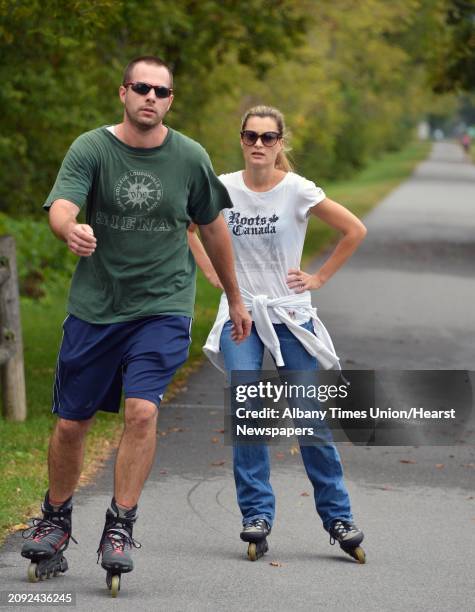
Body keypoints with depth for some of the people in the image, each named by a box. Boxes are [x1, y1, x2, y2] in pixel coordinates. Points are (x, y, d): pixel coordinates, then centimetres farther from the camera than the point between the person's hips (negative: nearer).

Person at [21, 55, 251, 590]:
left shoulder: (189, 158, 0)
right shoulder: (91, 149, -5)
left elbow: (213, 228, 13)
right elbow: (60, 207, -21)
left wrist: (235, 300, 21)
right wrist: (70, 230, -46)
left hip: (162, 306, 0)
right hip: (94, 306, 0)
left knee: (142, 411, -18)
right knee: (71, 423, 6)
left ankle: (120, 527, -6)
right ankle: (55, 520, 28)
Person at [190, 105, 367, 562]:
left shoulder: (297, 191, -7)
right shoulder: (222, 189, -1)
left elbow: (355, 231, -1)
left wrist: (319, 278, -1)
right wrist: (209, 268, 8)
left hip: (290, 314, -1)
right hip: (240, 314, 1)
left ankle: (338, 516, 11)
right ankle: (257, 515, -3)